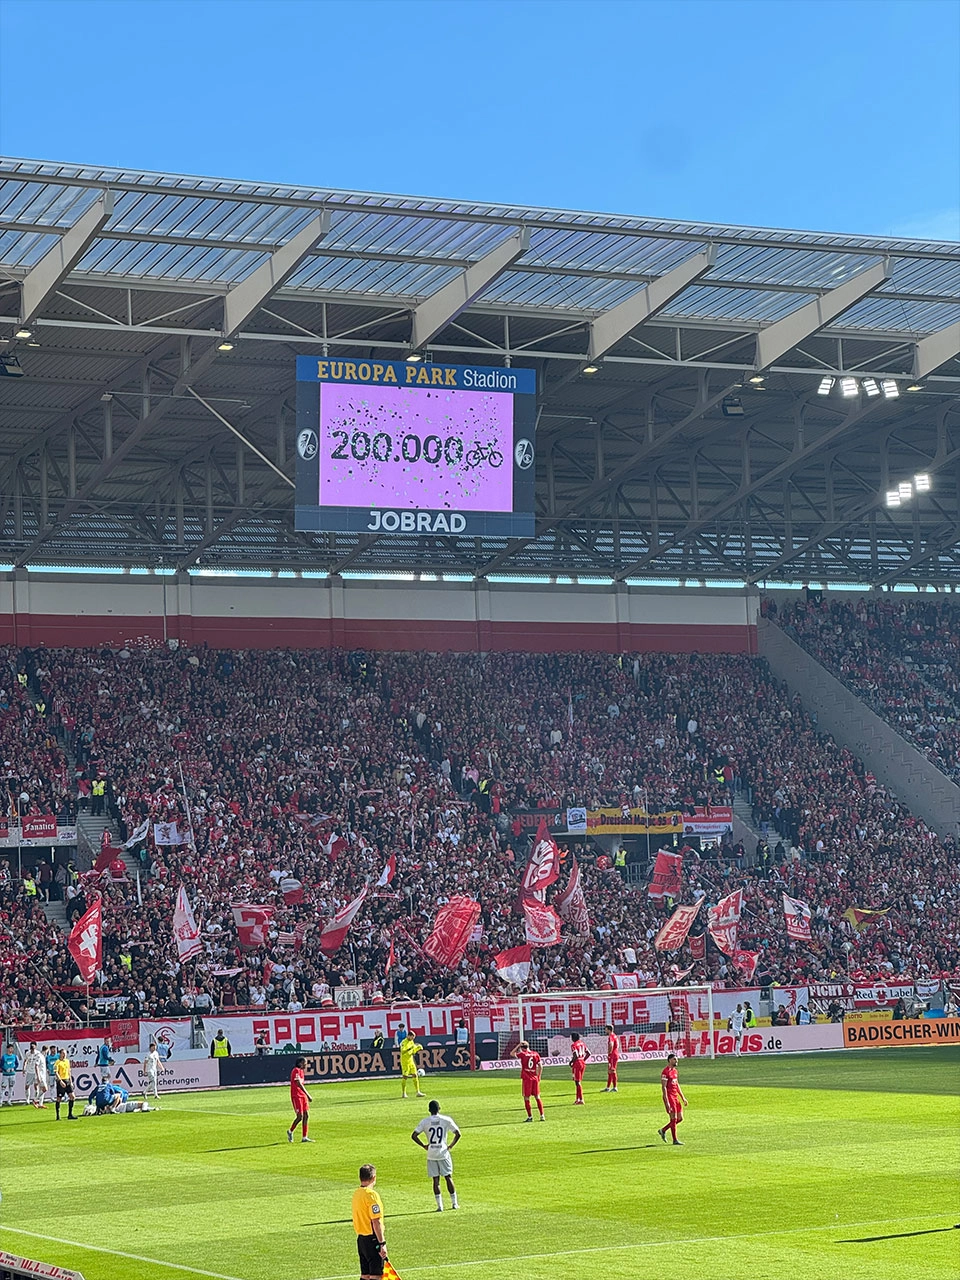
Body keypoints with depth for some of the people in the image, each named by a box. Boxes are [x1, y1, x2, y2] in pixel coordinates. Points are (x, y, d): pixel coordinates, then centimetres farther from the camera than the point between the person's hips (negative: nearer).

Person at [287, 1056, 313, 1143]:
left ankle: (304, 1137, 8)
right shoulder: (296, 1071, -14)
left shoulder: (301, 1071, 15)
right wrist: (308, 1095, -24)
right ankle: (290, 1131, 15)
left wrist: (306, 1096, 19)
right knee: (300, 1116, -9)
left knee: (306, 1116, 5)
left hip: (303, 1095, 9)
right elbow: (299, 1084, -22)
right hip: (296, 1096, -9)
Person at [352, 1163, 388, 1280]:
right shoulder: (371, 1195, -16)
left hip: (361, 1238, 8)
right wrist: (382, 1243, -19)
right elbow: (376, 1222, -20)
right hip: (372, 1238, -8)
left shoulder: (356, 1194, 10)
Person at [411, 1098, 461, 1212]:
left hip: (431, 1155, 0)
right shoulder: (446, 1120, -3)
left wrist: (423, 1145, 4)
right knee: (448, 1177, 9)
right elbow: (458, 1134, -5)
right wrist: (451, 1145, 7)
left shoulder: (425, 1121, -2)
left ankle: (440, 1205, 0)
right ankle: (454, 1203, 13)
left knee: (436, 1180, 3)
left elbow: (414, 1135, -6)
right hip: (443, 1153, 0)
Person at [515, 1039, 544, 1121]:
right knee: (537, 1097, 12)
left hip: (526, 1079, -4)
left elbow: (512, 1054, 7)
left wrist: (518, 1045, 9)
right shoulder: (536, 1054, 3)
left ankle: (530, 1117, 3)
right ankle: (542, 1115, 9)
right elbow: (540, 1067, 6)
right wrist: (539, 1077, 15)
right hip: (535, 1078, 4)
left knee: (526, 1098, 4)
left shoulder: (522, 1054, -8)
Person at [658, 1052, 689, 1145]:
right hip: (669, 1097, -9)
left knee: (680, 1118, 9)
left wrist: (683, 1098, 21)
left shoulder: (674, 1070, 15)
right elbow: (663, 1087, -17)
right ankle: (675, 1140, 3)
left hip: (676, 1097, 9)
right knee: (674, 1118, -5)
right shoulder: (665, 1072, -13)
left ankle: (663, 1130, 23)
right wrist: (667, 1102, -21)